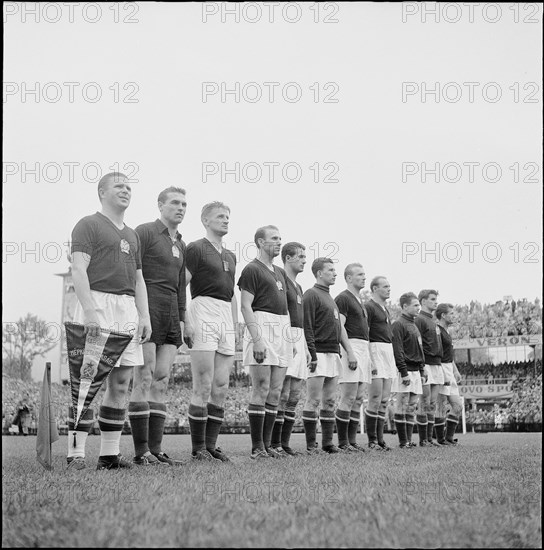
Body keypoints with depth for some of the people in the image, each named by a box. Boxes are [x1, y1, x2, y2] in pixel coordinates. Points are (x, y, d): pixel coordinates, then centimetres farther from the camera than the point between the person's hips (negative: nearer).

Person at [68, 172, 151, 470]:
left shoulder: (132, 235, 24)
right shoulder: (89, 225, 2)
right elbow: (78, 270, -10)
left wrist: (144, 316, 10)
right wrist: (90, 311, -20)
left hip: (127, 307, 7)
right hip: (98, 303, -7)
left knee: (121, 381, 4)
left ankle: (109, 454, 8)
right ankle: (76, 454, -10)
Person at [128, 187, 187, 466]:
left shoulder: (180, 244, 22)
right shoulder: (144, 232, -1)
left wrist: (181, 319, 16)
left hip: (171, 315, 8)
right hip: (147, 311, -7)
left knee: (161, 382, 4)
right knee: (144, 380, -8)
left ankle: (156, 449, 4)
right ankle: (141, 451, -8)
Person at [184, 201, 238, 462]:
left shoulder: (230, 256, 22)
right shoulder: (196, 248, -1)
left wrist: (236, 327, 19)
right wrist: (185, 322, -17)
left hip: (226, 318, 7)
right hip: (204, 312, -7)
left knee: (220, 388, 5)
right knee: (203, 388, -8)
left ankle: (211, 445, 10)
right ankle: (198, 448, -3)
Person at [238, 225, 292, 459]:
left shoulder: (280, 273, 22)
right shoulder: (252, 269, -4)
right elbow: (245, 306, -11)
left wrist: (290, 336, 16)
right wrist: (257, 339, -19)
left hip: (282, 330, 8)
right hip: (262, 326, -8)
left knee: (275, 391, 6)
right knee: (261, 389, -9)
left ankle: (267, 444, 10)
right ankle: (257, 447, -6)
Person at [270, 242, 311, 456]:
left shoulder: (298, 287, 23)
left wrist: (306, 348, 22)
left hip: (298, 340, 9)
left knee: (294, 397, 7)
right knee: (282, 394, -11)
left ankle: (285, 442, 11)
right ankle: (274, 444, -8)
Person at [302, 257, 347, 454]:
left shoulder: (330, 298, 22)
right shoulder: (311, 295, -5)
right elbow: (307, 328, -12)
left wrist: (350, 353, 16)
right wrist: (313, 355, -18)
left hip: (333, 355, 8)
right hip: (319, 354, -8)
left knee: (330, 401, 8)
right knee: (313, 401, -6)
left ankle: (327, 442, 12)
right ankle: (310, 444, -3)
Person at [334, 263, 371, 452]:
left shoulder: (360, 301, 23)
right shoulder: (343, 298, -5)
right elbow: (339, 327, -14)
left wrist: (369, 357, 21)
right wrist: (350, 352, -22)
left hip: (363, 349, 9)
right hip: (350, 347, -9)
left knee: (358, 399, 7)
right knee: (348, 398, -10)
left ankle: (352, 441, 10)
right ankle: (342, 442, -6)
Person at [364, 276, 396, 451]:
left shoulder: (386, 310, 21)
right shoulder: (369, 307, -7)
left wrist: (393, 362, 21)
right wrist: (370, 361, -21)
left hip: (388, 351, 9)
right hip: (375, 350, -9)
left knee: (384, 400, 7)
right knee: (375, 399, -10)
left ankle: (380, 439, 9)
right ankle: (372, 441, -5)